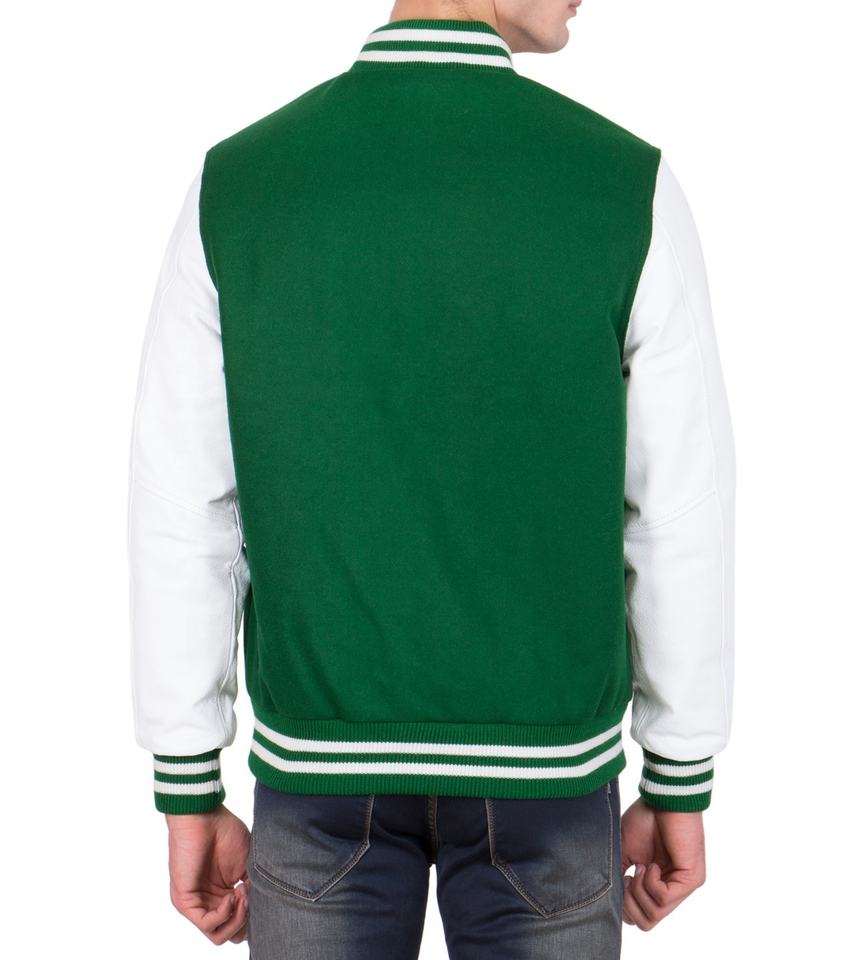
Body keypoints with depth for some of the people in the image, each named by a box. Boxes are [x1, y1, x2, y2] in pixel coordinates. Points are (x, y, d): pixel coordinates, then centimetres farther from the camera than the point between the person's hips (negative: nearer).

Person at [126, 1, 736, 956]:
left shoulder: (232, 187, -9)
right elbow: (683, 523, -8)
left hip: (325, 752, 1)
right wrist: (682, 790, 6)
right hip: (539, 758, -1)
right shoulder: (632, 189, -13)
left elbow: (180, 521, -7)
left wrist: (188, 797, 5)